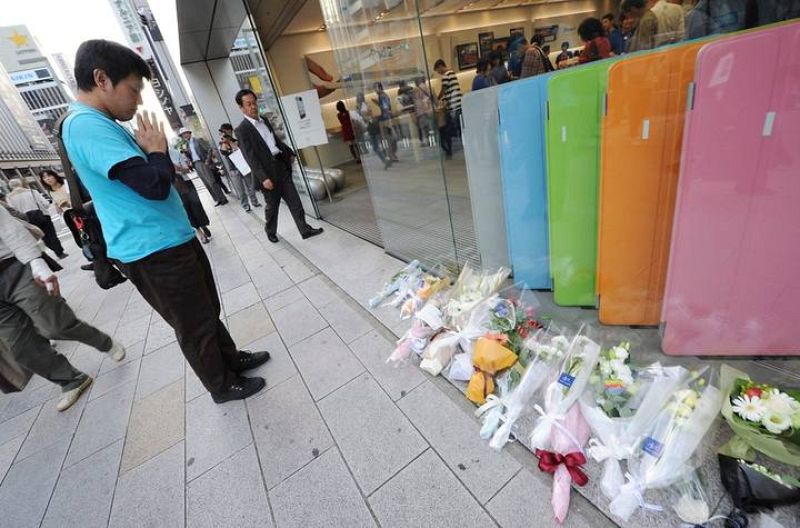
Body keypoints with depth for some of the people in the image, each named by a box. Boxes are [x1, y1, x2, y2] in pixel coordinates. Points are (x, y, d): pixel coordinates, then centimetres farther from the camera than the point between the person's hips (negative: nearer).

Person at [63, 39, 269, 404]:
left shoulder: (100, 124, 16)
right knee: (195, 326, 6)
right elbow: (154, 185, -26)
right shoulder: (87, 125, -18)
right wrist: (157, 150, -11)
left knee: (208, 312, 22)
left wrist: (150, 150, 7)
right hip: (154, 252, -10)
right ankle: (223, 385, 25)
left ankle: (232, 358, 40)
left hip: (170, 241, 10)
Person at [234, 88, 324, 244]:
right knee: (272, 205, 8)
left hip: (281, 165, 6)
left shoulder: (264, 120, 12)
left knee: (294, 200, 2)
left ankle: (305, 229, 6)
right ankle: (271, 231, 29)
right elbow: (250, 157, -16)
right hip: (267, 171, -6)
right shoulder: (242, 130, -10)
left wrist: (290, 153, 26)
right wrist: (263, 178, -23)